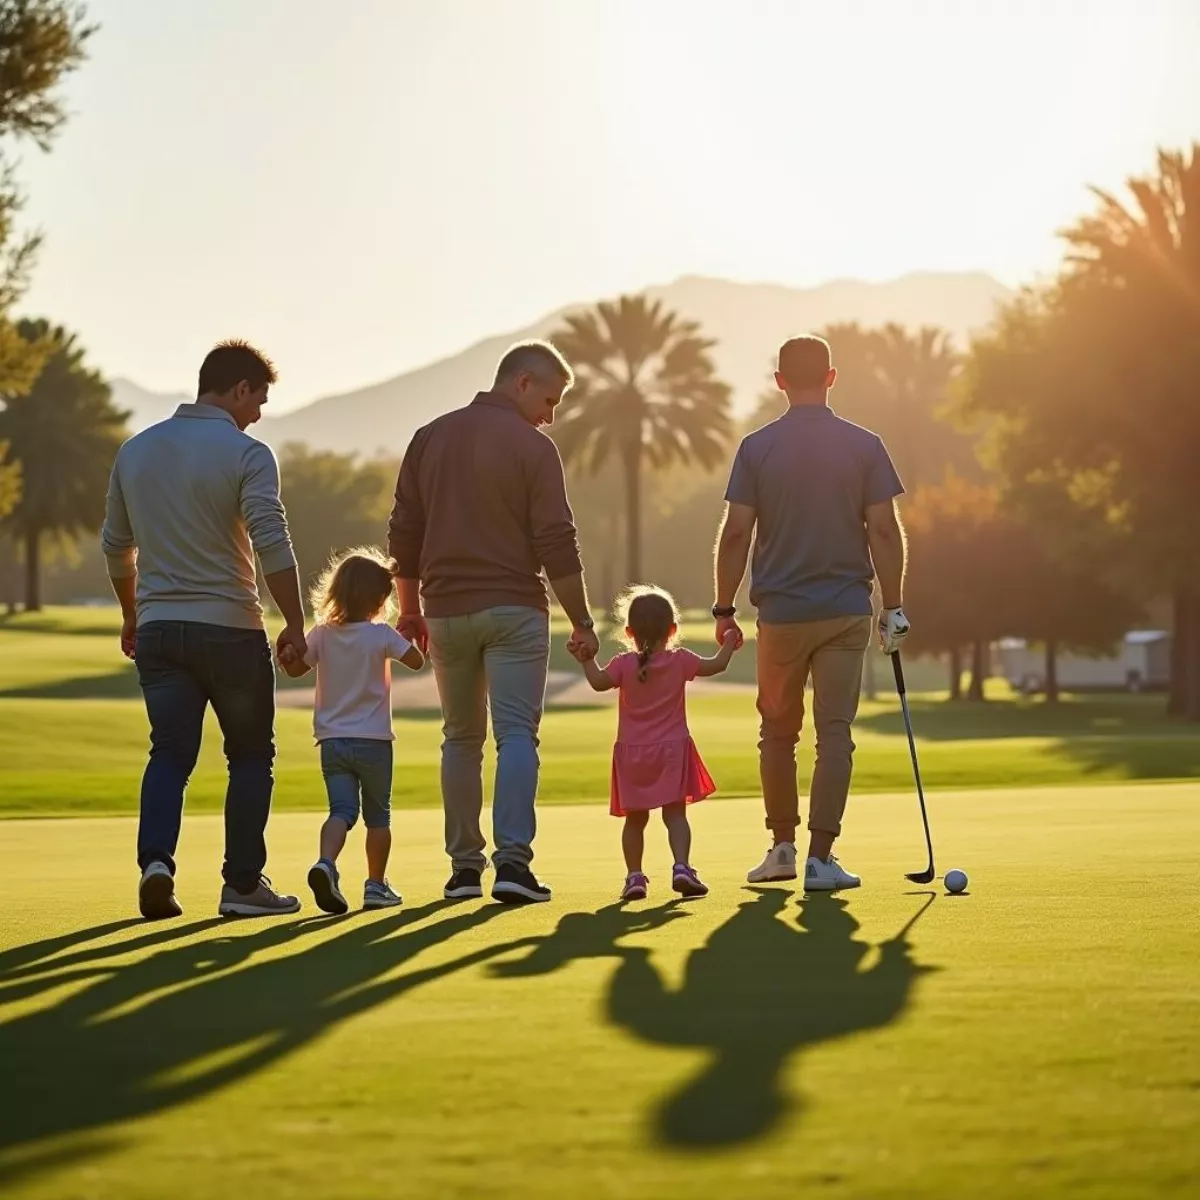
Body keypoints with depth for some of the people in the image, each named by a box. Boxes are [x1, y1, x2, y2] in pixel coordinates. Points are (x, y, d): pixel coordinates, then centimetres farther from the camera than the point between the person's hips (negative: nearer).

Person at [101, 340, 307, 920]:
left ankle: (156, 859, -15)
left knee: (170, 753, 7)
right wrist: (295, 624, -12)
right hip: (230, 629, -4)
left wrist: (131, 616, 28)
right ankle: (242, 883, 8)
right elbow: (272, 545, -18)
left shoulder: (136, 450, 9)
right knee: (251, 755, 9)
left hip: (158, 628, 4)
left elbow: (115, 544, 17)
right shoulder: (246, 455, -9)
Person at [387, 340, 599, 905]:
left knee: (461, 738, 13)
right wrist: (581, 621, -4)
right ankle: (512, 860, -18)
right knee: (516, 734, -5)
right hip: (513, 609, -4)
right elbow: (557, 545, -9)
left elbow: (403, 534, 10)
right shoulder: (532, 447, -6)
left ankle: (464, 866, 13)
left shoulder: (430, 438, 9)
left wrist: (410, 610, 19)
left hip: (446, 610, 4)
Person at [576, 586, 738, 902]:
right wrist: (729, 644, 20)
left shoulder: (624, 665, -4)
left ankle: (635, 876, 7)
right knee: (675, 813, -1)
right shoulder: (681, 661, -3)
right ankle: (682, 867, -17)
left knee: (635, 819, 10)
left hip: (632, 753, 1)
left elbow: (598, 682, -9)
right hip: (672, 751, -1)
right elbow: (716, 665, 2)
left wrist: (587, 658, 6)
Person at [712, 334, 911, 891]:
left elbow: (736, 533, -4)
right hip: (846, 610, 0)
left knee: (778, 732, 15)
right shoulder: (864, 446, -1)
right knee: (835, 732, -1)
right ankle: (820, 857, -7)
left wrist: (724, 608, 3)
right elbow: (884, 530, -4)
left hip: (780, 611, 0)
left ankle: (783, 846, 21)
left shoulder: (757, 447, -2)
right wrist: (894, 606, 2)